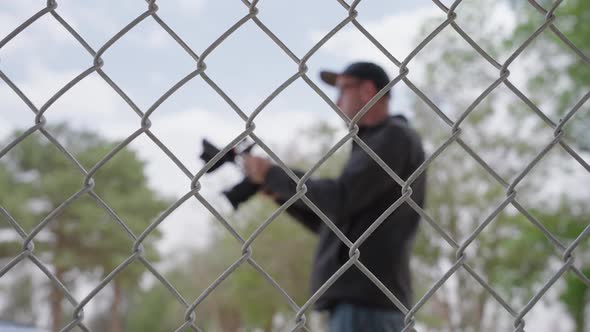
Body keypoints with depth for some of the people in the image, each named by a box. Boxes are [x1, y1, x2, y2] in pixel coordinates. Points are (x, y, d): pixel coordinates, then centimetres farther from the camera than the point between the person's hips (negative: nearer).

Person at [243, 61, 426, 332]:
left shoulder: (396, 136, -5)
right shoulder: (376, 143, 25)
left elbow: (340, 200, -16)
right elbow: (333, 228, 24)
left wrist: (272, 175, -5)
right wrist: (281, 192, 15)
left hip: (365, 303, -10)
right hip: (358, 302, 10)